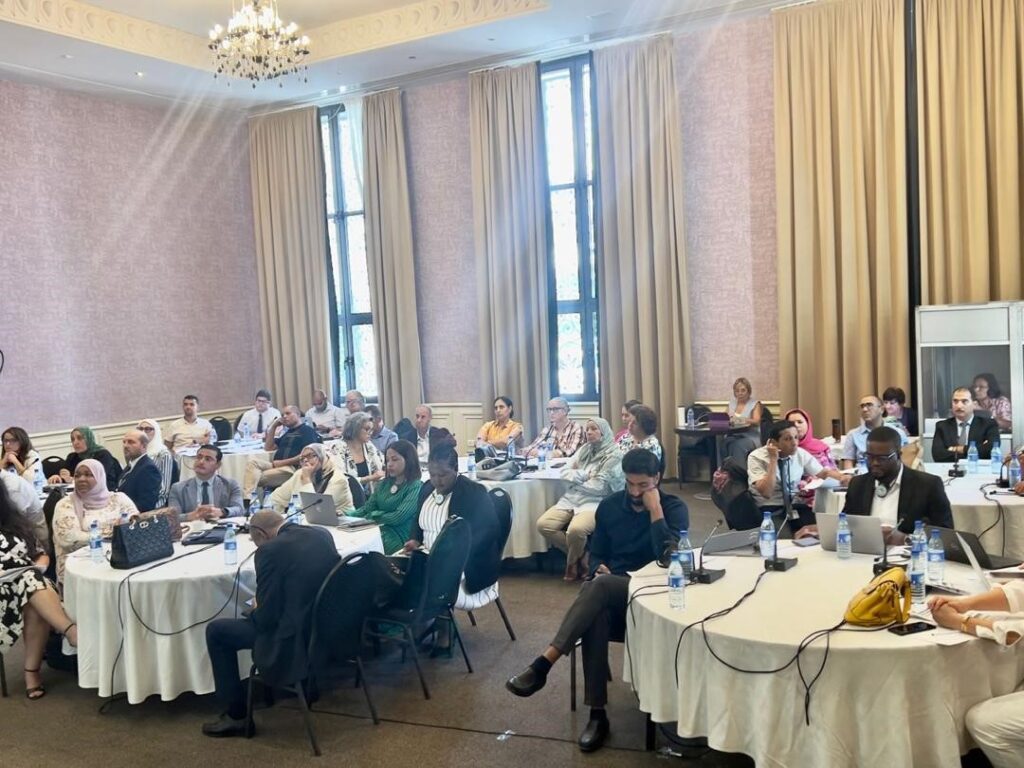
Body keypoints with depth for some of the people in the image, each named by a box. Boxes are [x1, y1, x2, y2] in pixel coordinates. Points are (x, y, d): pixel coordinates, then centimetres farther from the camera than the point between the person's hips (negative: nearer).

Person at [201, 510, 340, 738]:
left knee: (216, 631, 10)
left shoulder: (270, 551, -17)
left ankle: (236, 716, 16)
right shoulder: (323, 534, 3)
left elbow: (266, 617, -15)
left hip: (297, 637, -8)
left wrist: (254, 612, 8)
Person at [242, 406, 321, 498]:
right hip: (277, 466, 7)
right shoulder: (287, 432, 29)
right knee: (252, 462, -18)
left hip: (292, 468, -7)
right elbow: (268, 448, 27)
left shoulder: (307, 430, 3)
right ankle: (247, 497, -33)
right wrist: (273, 427, 18)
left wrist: (282, 462, -13)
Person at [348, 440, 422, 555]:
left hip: (399, 537, -6)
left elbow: (398, 517, -15)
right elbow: (367, 508, 10)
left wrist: (371, 515, -5)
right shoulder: (384, 484, 16)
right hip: (378, 530, 6)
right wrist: (346, 516, -8)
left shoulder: (416, 487, -7)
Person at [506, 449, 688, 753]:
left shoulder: (675, 508, -2)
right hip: (609, 592, 3)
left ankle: (543, 664, -39)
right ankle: (597, 714, -31)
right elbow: (596, 554, 16)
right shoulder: (610, 506, 10)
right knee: (596, 614, -36)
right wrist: (599, 568, -7)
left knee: (598, 587, -36)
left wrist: (655, 509, -17)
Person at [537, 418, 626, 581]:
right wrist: (584, 475, -6)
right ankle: (580, 555, 3)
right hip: (571, 499, 7)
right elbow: (564, 472, 11)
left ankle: (572, 561, -1)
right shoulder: (584, 449, 17)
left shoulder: (614, 455, -4)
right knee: (543, 525, -17)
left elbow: (598, 487, -11)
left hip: (596, 502, -7)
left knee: (575, 529, -36)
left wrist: (576, 479, 3)